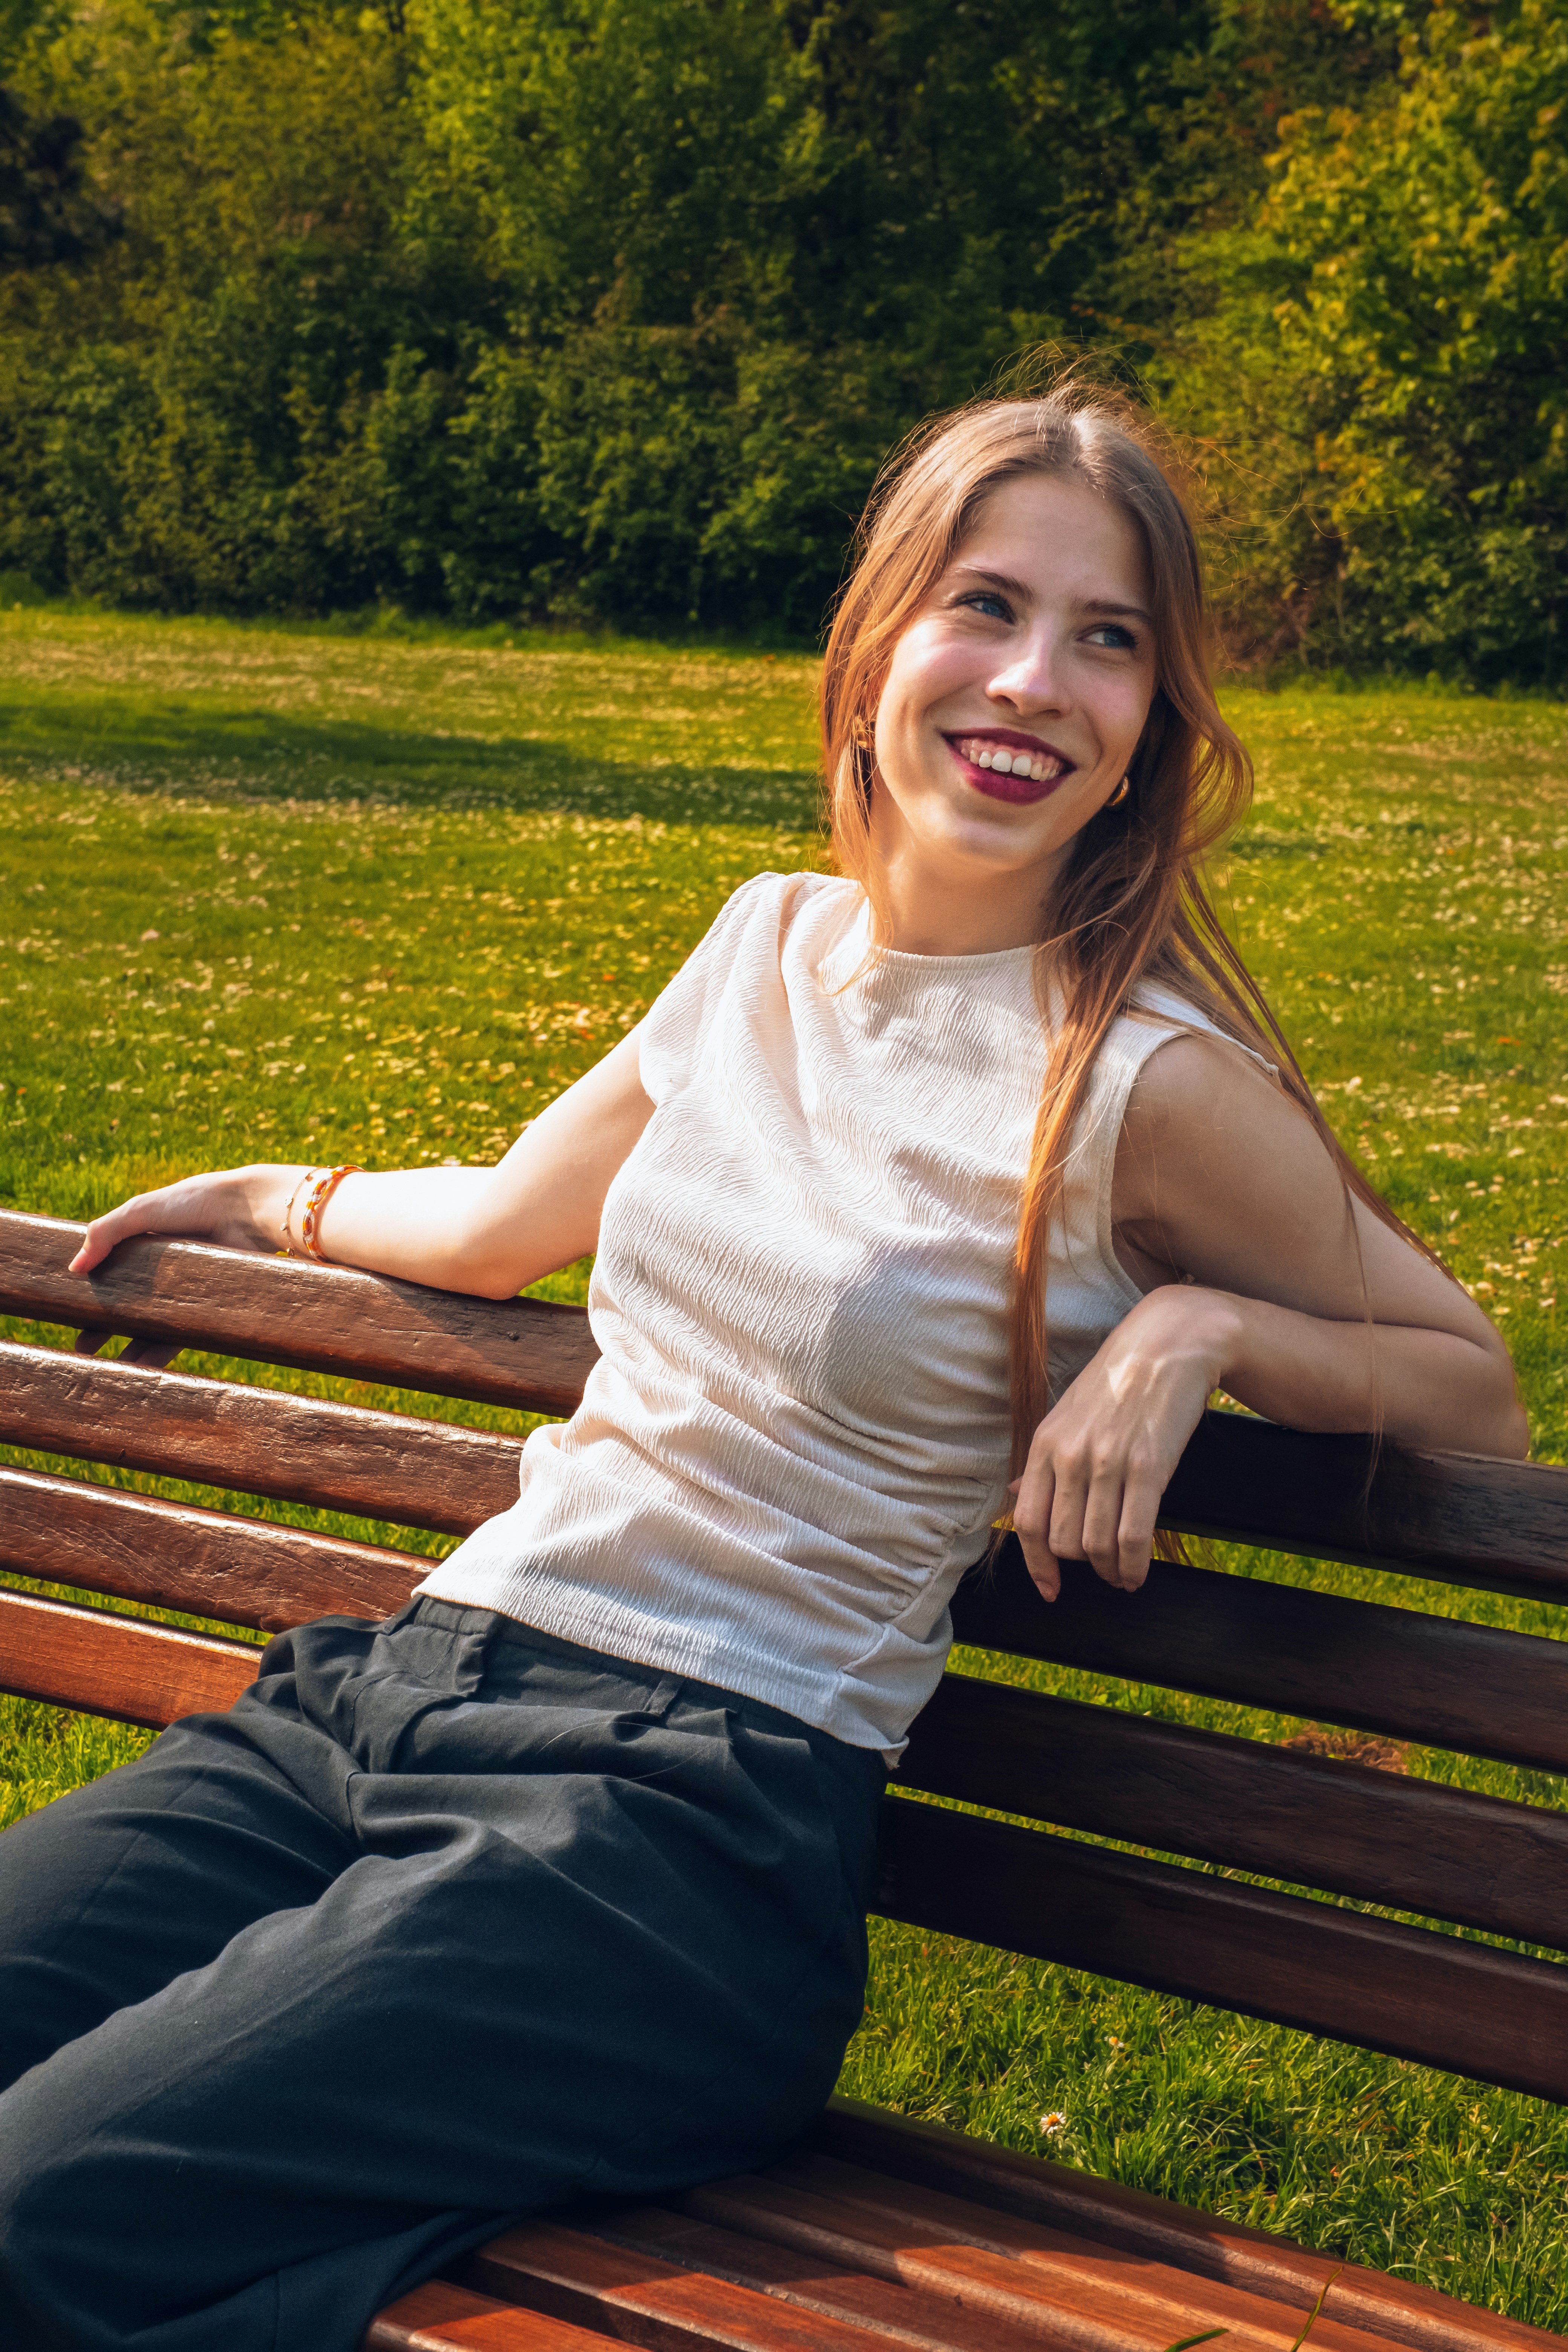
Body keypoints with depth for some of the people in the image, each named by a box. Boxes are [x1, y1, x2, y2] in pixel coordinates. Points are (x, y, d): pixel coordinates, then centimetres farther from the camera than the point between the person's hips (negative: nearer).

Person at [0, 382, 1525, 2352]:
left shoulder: (1148, 1082, -7)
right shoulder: (773, 938, 11)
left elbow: (1473, 1389, 6)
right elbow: (508, 1223, 29)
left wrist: (1203, 1321, -12)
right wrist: (265, 1198, 46)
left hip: (691, 1808, -6)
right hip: (386, 1679, 6)